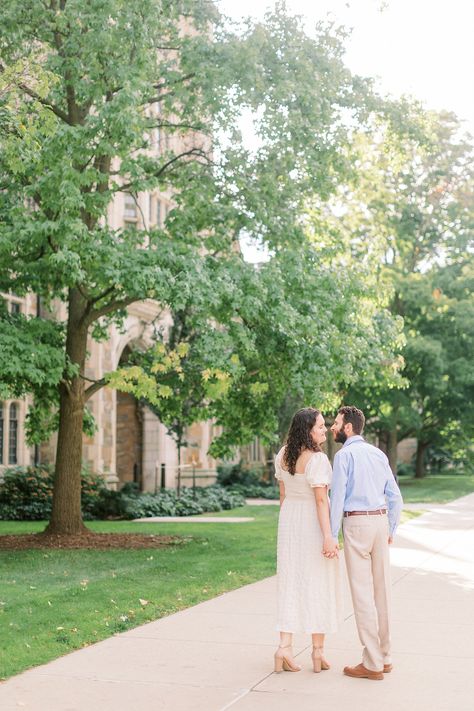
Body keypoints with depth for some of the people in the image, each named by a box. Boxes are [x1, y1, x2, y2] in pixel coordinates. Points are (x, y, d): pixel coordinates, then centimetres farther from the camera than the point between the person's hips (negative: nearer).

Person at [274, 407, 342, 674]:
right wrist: (328, 536, -22)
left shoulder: (283, 455, 2)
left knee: (291, 584, 10)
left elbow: (282, 494, 9)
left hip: (289, 522, 6)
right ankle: (318, 651, 13)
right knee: (318, 585, 5)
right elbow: (321, 500, -23)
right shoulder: (317, 459, -20)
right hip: (314, 522, -6)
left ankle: (285, 646, 1)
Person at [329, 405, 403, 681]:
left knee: (363, 593, -3)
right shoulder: (378, 454, 12)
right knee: (382, 589, 12)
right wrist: (391, 530, 20)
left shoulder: (344, 454, -8)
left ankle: (372, 664, 1)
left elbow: (337, 497, -12)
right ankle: (385, 657, 20)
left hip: (356, 523, -7)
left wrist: (333, 536, -7)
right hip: (380, 521, 7)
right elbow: (395, 496, 13)